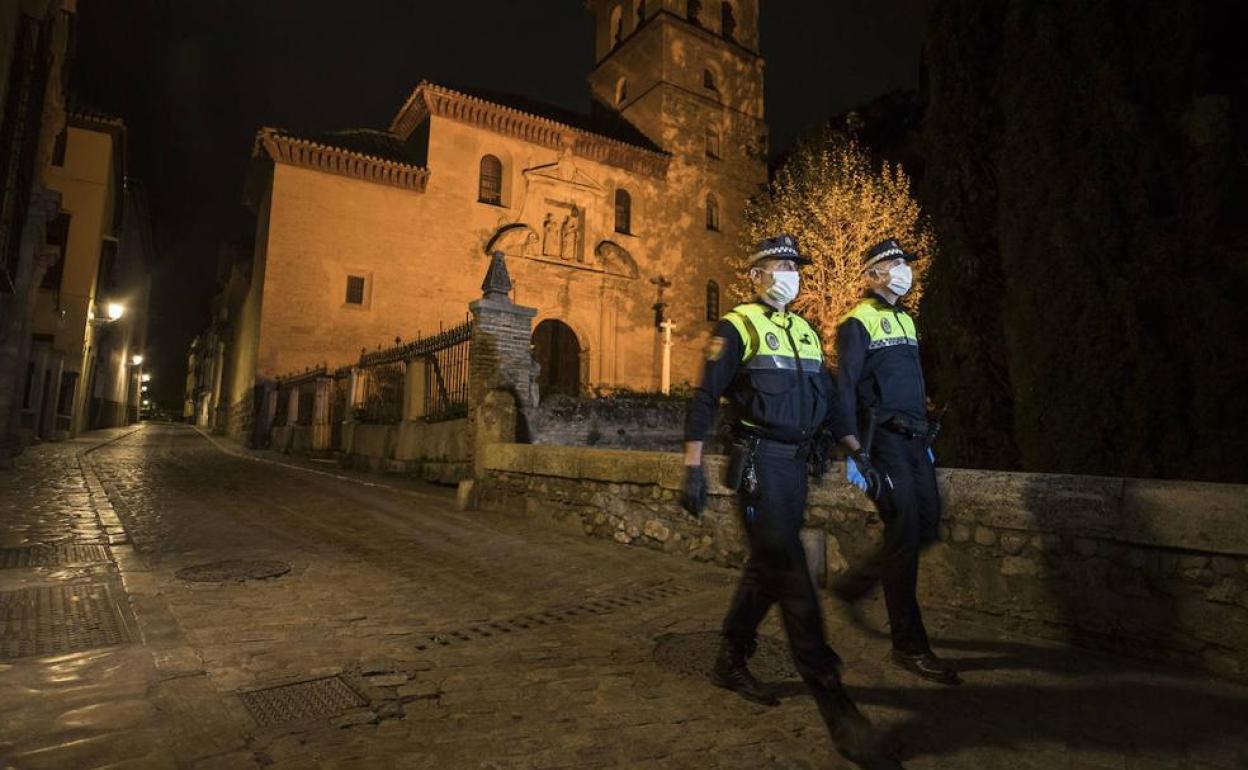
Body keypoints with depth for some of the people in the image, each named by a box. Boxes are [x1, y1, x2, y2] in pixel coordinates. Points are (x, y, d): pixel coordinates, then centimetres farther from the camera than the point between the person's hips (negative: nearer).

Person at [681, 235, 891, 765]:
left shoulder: (806, 332, 18)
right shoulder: (738, 327, -4)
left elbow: (826, 397, 22)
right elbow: (705, 399, -9)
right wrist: (693, 469, -13)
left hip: (795, 465, 8)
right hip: (759, 463, -8)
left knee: (767, 569, 14)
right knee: (792, 578, -9)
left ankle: (730, 663, 31)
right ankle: (833, 704, -5)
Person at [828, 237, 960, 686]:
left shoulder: (906, 321, 19)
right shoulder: (857, 323, -6)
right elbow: (844, 388, -13)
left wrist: (926, 438, 21)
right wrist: (854, 452, -20)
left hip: (913, 439, 8)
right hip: (883, 440, -8)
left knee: (926, 526, 8)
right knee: (904, 535, -7)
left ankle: (854, 585, 25)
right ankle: (909, 647, 4)